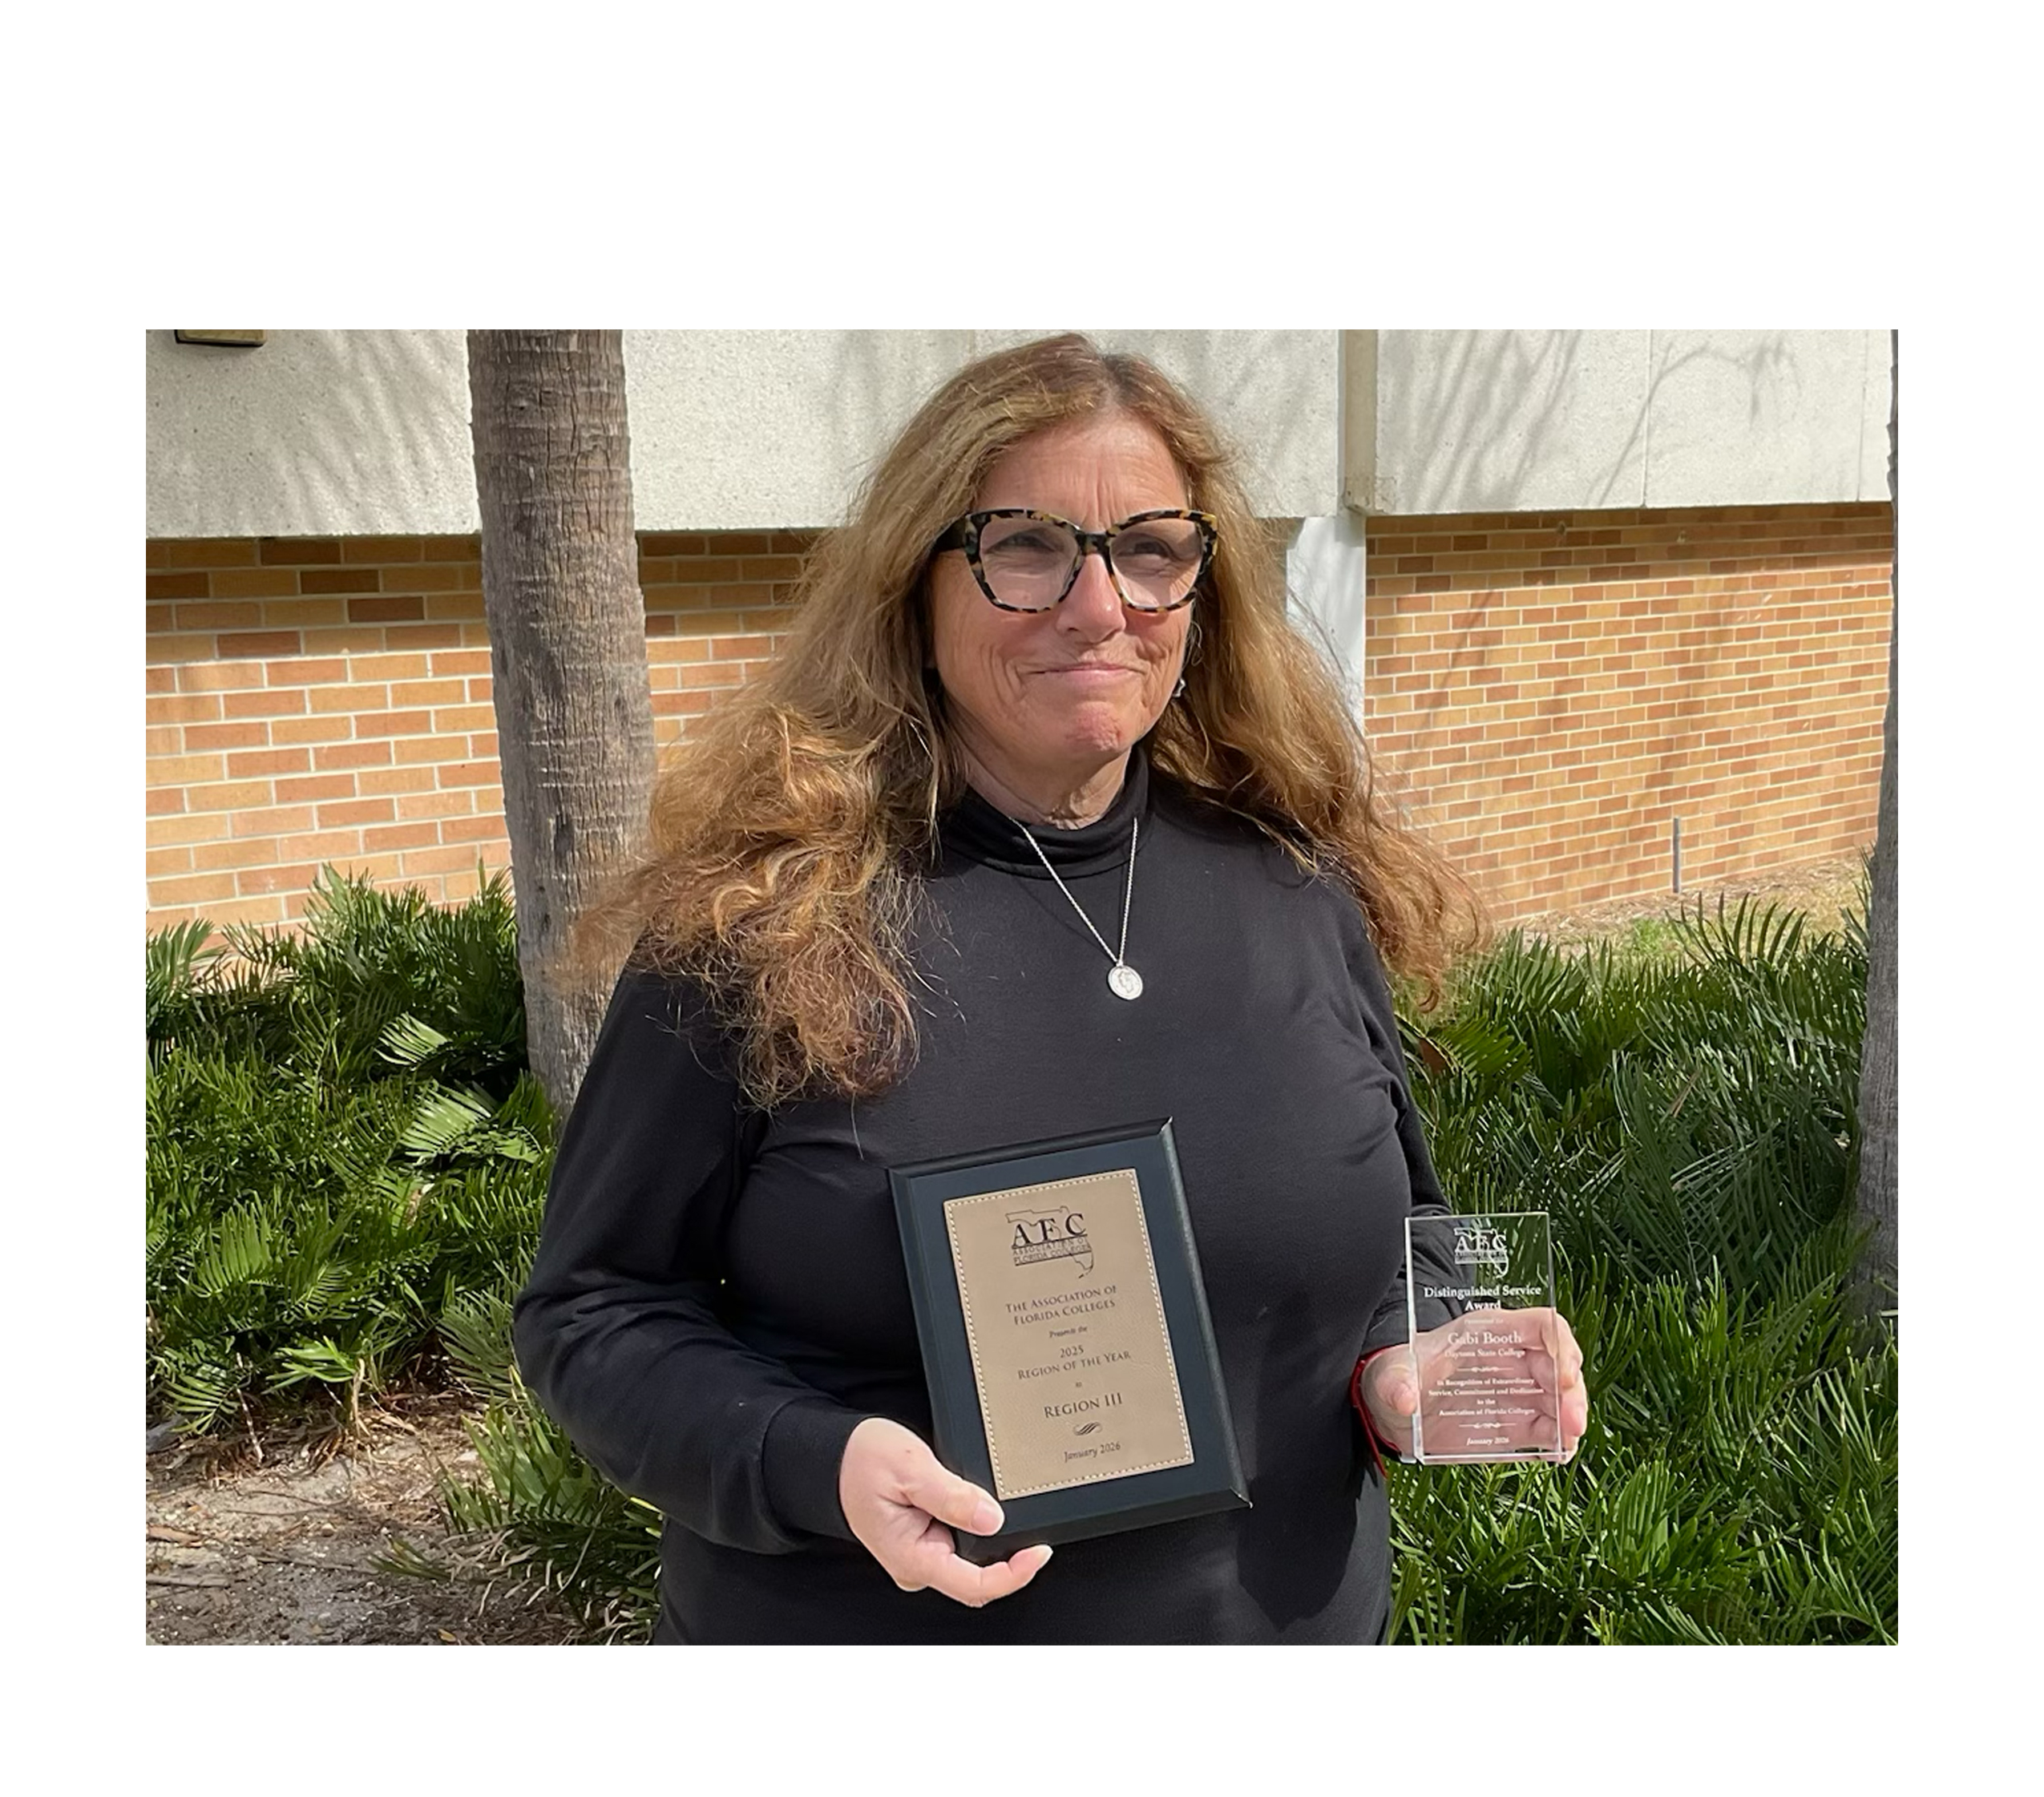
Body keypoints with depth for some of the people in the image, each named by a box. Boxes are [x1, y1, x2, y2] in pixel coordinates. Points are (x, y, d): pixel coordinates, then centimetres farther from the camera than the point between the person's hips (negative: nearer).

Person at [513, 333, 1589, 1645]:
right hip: (865, 1630, -3)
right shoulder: (760, 918, -17)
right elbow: (593, 1312, -10)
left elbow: (1393, 1241, 9)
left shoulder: (1299, 891, -4)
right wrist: (815, 1467, -26)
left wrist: (1403, 1372, -11)